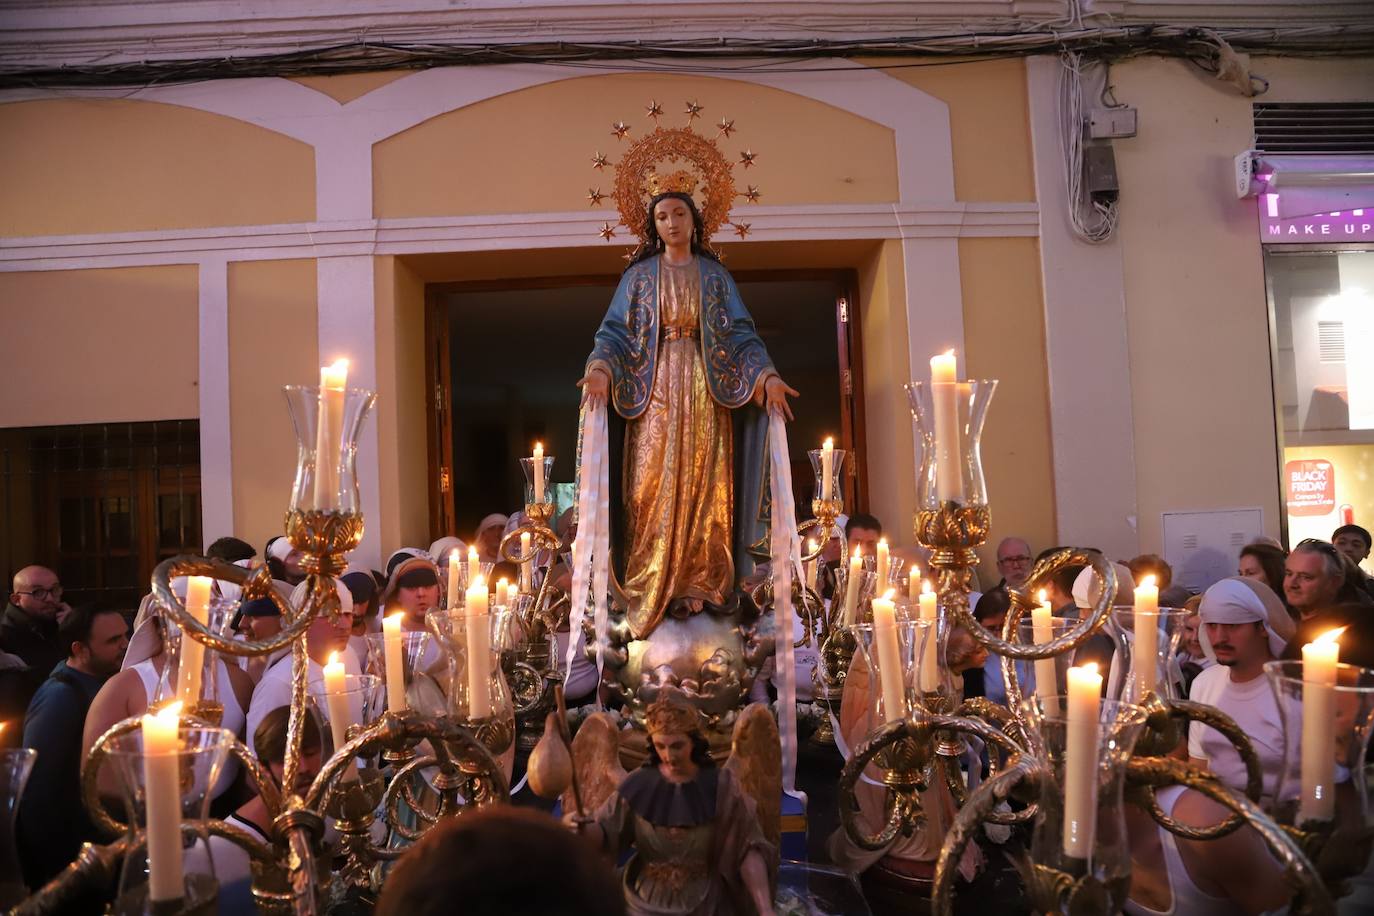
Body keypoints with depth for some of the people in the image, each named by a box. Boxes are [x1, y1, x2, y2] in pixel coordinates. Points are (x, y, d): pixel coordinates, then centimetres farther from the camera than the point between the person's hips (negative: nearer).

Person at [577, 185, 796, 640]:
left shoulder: (715, 275, 12)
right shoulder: (639, 275, 12)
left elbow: (741, 333, 6)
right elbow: (615, 331, 3)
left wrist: (767, 376, -10)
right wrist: (601, 370, -17)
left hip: (704, 390, 1)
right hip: (656, 390, 0)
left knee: (703, 487, -4)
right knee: (654, 487, -7)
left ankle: (700, 584, -1)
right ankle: (654, 588, -4)